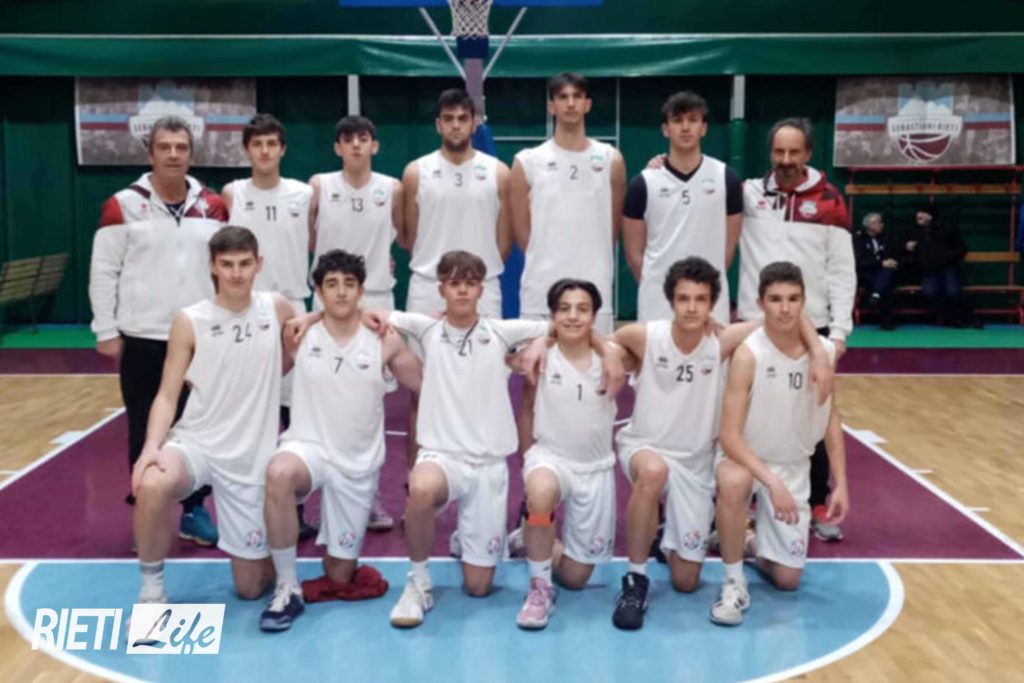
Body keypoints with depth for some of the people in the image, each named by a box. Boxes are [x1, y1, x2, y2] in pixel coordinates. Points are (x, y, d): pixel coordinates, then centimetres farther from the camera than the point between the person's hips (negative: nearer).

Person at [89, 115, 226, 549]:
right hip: (142, 339, -2)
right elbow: (103, 272, -2)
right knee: (146, 431, 6)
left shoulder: (212, 208, 7)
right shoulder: (124, 205, -2)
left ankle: (194, 510, 21)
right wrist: (106, 330, -6)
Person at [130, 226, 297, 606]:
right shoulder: (190, 321, -6)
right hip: (195, 442, -1)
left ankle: (269, 547, 42)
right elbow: (167, 395, -8)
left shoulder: (277, 309, -1)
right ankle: (152, 592, -13)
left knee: (251, 587, 5)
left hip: (252, 456, 1)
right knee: (152, 486, -38)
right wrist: (152, 445, -23)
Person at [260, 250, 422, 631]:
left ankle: (345, 561, 46)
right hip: (308, 447, -1)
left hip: (358, 464, 1)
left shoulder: (384, 341, -3)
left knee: (338, 576, 6)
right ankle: (287, 589, -22)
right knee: (279, 474, -40)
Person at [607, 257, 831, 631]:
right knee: (653, 471, -43)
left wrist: (820, 354, -23)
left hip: (695, 463, 2)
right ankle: (635, 580, -23)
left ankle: (669, 530, 39)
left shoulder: (722, 341, -15)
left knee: (686, 581, 3)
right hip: (643, 446, -2)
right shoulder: (644, 336, -16)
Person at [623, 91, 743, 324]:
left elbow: (729, 245, 8)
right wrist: (654, 285, 5)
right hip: (657, 304, 0)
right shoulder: (643, 183, 1)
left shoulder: (727, 179, 3)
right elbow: (634, 253, 5)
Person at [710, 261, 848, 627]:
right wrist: (772, 482, -35)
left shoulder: (825, 351, -9)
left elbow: (831, 420, 3)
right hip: (746, 459, -4)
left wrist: (841, 484, -1)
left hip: (794, 469, 4)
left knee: (787, 578, 4)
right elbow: (730, 436, -25)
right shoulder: (748, 354, -23)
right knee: (734, 482, -42)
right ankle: (734, 582, -20)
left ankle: (755, 544, 39)